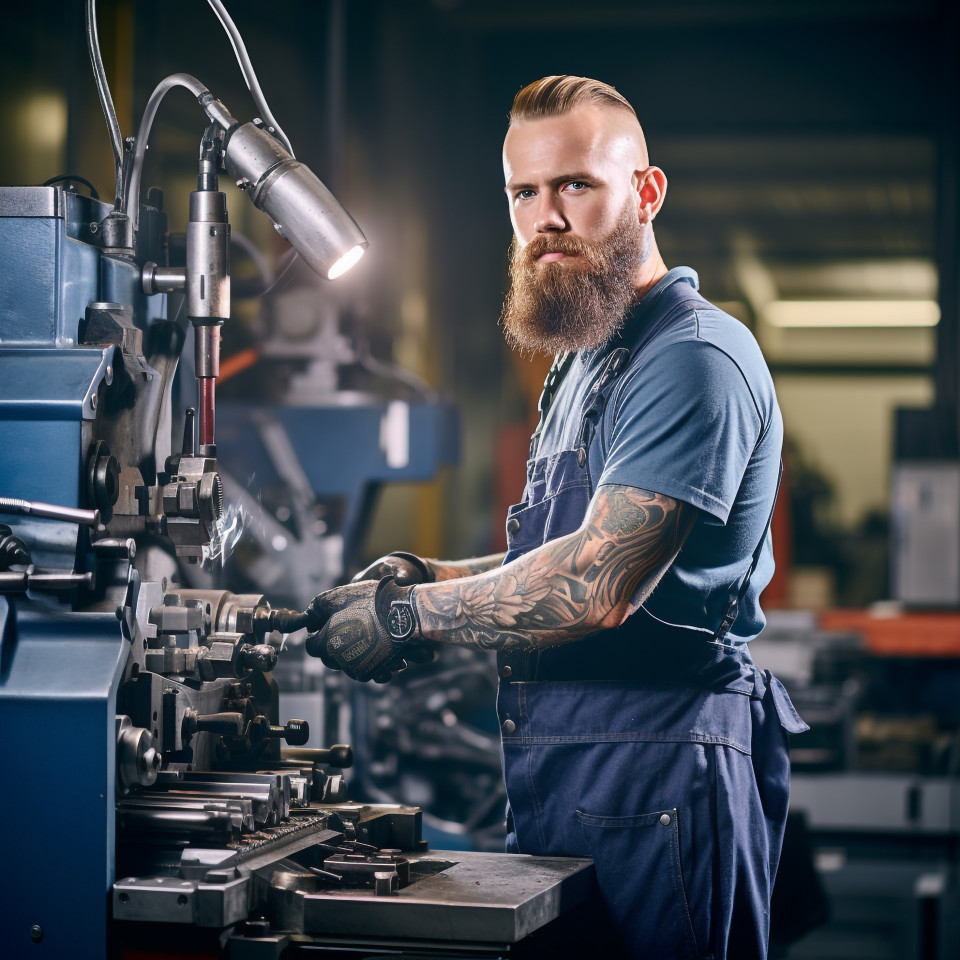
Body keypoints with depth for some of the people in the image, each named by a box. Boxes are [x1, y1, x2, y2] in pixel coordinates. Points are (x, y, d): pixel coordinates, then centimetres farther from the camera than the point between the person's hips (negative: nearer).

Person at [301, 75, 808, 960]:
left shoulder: (696, 361, -15)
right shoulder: (586, 360, 19)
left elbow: (596, 586, -24)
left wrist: (407, 615, -14)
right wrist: (432, 579, 7)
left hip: (655, 786, -9)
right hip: (554, 777, 10)